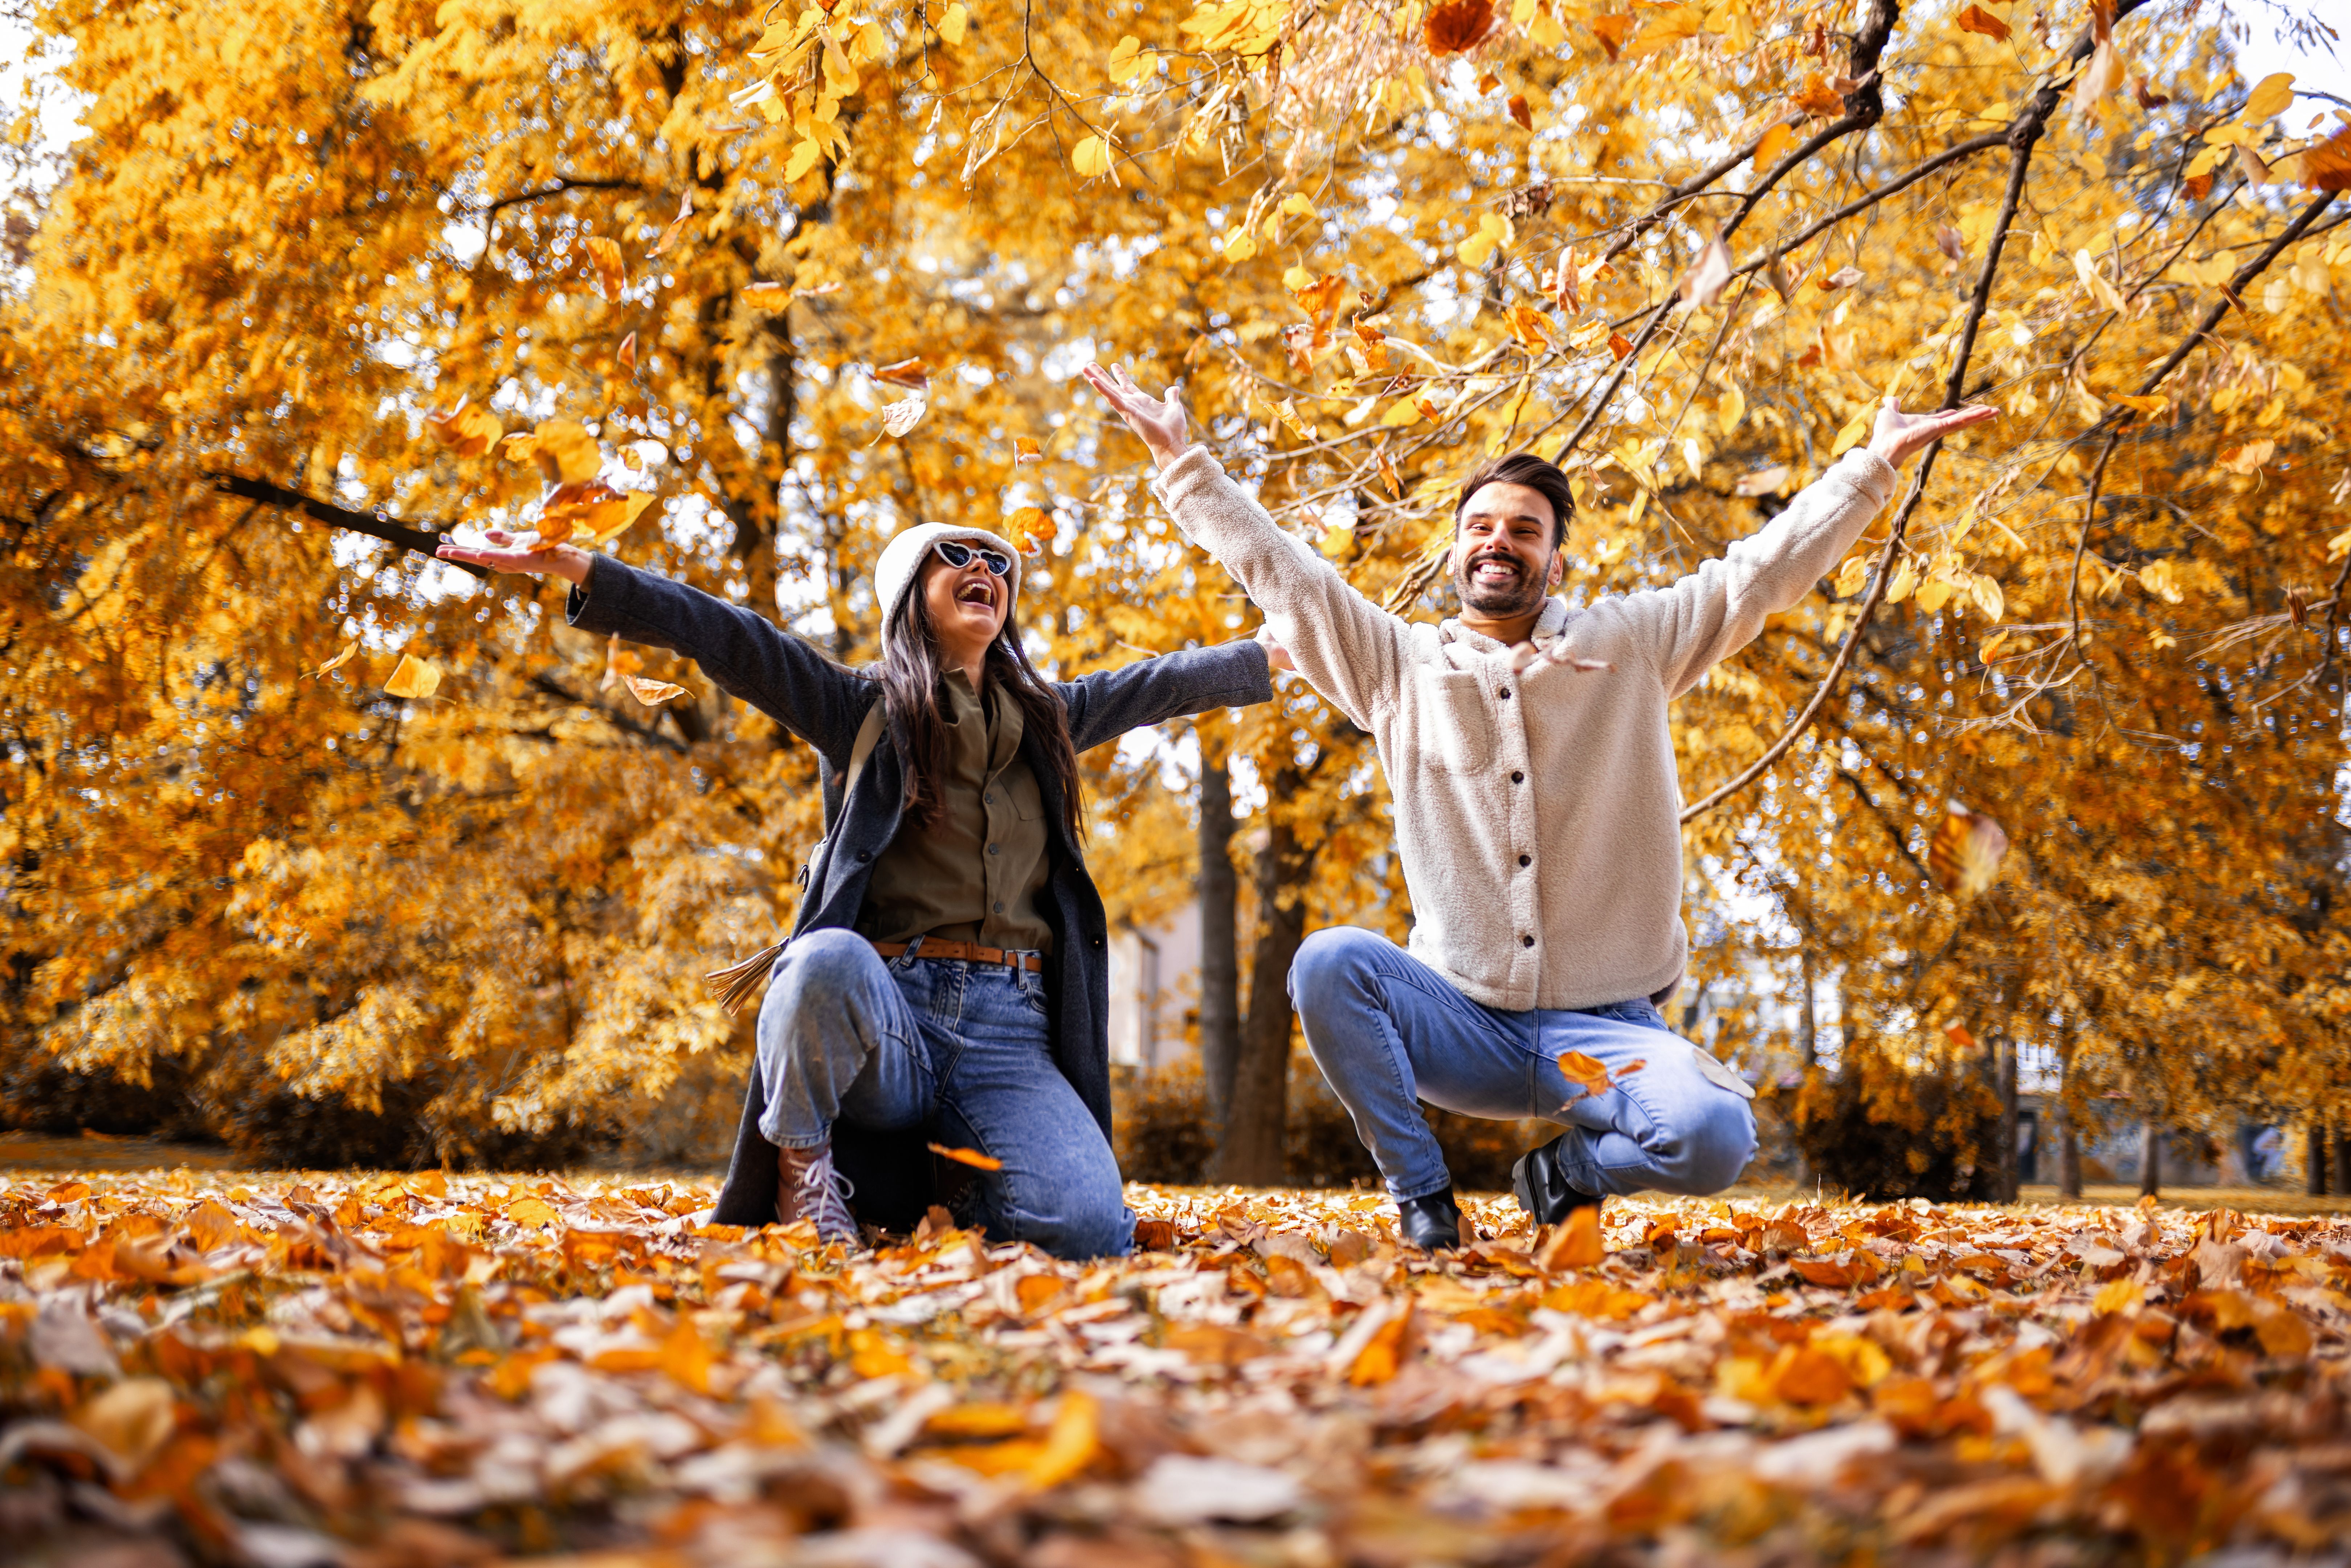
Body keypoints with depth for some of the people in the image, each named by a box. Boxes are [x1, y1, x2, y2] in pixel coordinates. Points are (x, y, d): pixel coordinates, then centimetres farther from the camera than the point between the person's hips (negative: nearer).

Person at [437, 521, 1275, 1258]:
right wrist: (582, 570, -12)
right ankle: (801, 1167, -9)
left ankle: (946, 1180, 8)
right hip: (888, 1013, -2)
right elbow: (729, 639, -2)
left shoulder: (1047, 720, 21)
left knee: (1091, 1229, -26)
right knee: (827, 959, -40)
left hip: (1010, 1033, 2)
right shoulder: (866, 709, 9)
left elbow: (1166, 682, 30)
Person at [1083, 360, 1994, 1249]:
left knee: (1713, 1139, -28)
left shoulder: (1631, 647, 7)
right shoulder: (1398, 668, 8)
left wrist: (1874, 466, 1)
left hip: (1604, 1029, 0)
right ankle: (1422, 1199, -10)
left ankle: (1571, 1166, 9)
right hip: (1459, 1021, 0)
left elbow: (1760, 572, 5)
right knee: (1328, 963, -29)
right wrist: (1184, 462, 4)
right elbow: (1278, 573, 6)